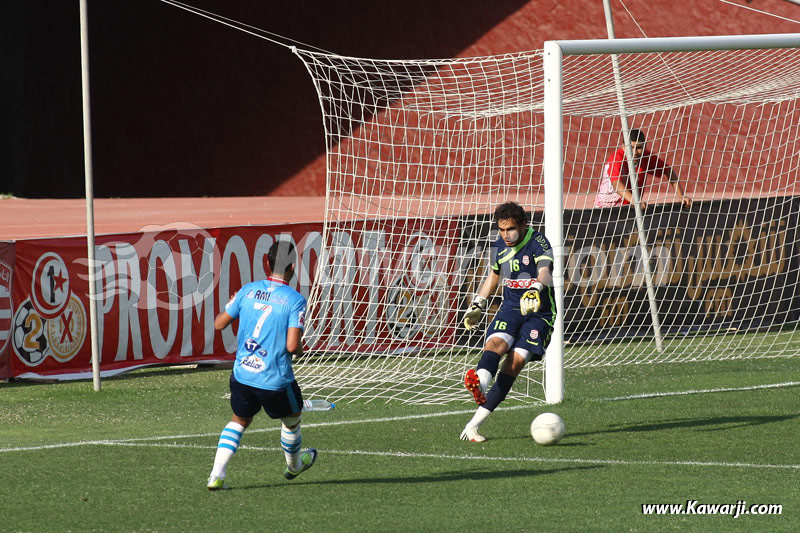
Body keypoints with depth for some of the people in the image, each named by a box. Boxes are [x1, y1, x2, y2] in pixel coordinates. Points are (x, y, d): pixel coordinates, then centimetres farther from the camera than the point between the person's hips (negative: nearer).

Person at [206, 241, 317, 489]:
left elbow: (219, 324, 7)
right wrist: (300, 350, 3)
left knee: (239, 420, 24)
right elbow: (292, 346, -21)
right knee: (291, 419, 26)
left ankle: (216, 475, 8)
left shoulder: (247, 291, -2)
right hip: (275, 381, -3)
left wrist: (230, 305, 27)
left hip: (242, 375, 3)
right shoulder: (295, 300, -14)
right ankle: (294, 465, 49)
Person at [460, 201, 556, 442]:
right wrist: (478, 304, 23)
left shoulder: (538, 243, -15)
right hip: (510, 307, 5)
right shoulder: (500, 244, 5)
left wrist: (537, 288, -55)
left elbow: (545, 273, -34)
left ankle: (475, 422, -18)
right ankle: (480, 383, -58)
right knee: (496, 343, -27)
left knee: (515, 362, -17)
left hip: (538, 313, -5)